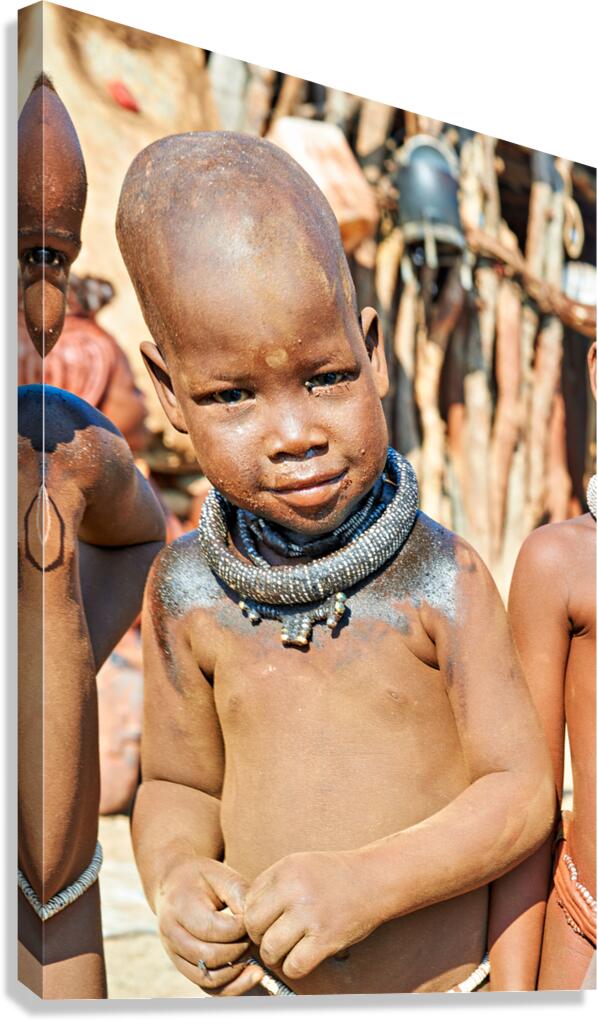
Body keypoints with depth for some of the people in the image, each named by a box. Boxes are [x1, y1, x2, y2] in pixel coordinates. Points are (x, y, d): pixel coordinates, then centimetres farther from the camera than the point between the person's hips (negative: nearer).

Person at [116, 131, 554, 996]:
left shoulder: (443, 581, -17)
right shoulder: (186, 593, -10)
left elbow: (522, 793, -14)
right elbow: (178, 784, 2)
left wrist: (368, 880, -27)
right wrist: (175, 879, -19)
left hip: (454, 983, -2)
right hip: (266, 985, 2)